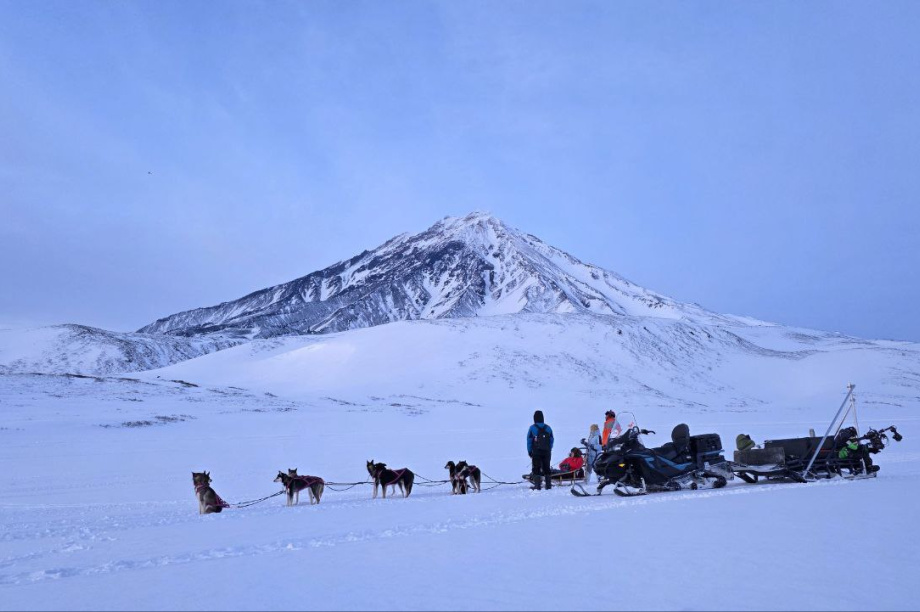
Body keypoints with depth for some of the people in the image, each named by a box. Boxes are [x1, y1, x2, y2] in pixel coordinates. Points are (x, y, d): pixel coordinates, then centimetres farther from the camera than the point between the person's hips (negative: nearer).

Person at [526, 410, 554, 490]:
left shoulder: (532, 428, -8)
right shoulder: (548, 428, 3)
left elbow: (529, 441, -5)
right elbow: (551, 440, 7)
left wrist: (529, 451, 4)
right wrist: (549, 450, 14)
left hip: (536, 452, -3)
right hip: (547, 452, 3)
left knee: (536, 468, 2)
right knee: (547, 468, 12)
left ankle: (537, 486, -2)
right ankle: (548, 485, 14)